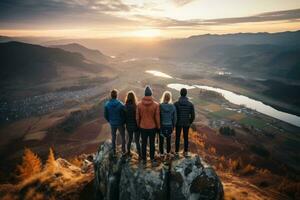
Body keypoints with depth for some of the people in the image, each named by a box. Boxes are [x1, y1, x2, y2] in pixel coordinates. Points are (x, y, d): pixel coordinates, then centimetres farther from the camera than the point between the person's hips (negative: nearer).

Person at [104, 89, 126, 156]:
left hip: (112, 124, 3)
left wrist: (110, 121, 13)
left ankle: (114, 151, 30)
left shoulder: (107, 104, -13)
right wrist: (124, 122, 4)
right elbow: (124, 114, -15)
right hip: (120, 123, -2)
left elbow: (105, 115, -5)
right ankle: (123, 151, 27)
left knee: (113, 137, 21)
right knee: (123, 137, 17)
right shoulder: (120, 104, -22)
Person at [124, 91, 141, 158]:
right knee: (137, 140, 8)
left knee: (129, 139, 22)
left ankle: (128, 152, 37)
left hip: (129, 126, 4)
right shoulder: (136, 106, -21)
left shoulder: (125, 106, -11)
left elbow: (124, 117, -2)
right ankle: (140, 155, 15)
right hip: (136, 125, -3)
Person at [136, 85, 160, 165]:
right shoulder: (156, 104, -14)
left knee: (144, 143, 14)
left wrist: (138, 125, 12)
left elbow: (137, 117, -2)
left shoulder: (139, 104, -10)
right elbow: (157, 117, -8)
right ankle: (152, 159, 24)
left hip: (143, 127, 1)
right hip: (152, 127, -1)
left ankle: (144, 159, 25)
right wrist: (158, 127, 5)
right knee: (152, 143, 14)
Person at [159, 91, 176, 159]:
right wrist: (173, 126, 12)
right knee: (168, 140, 19)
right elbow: (175, 118, -1)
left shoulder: (160, 106, -16)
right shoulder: (173, 106, -9)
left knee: (161, 140, 12)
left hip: (162, 126, -2)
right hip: (169, 126, 2)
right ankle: (168, 153, 32)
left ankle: (161, 154, 21)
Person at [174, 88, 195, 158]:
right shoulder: (190, 104, -8)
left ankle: (176, 152, 17)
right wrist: (190, 123, 11)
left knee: (177, 138, 11)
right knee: (186, 138, 14)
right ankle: (186, 152, 22)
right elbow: (193, 116, -6)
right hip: (186, 124, 1)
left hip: (178, 123, -1)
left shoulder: (176, 103, -13)